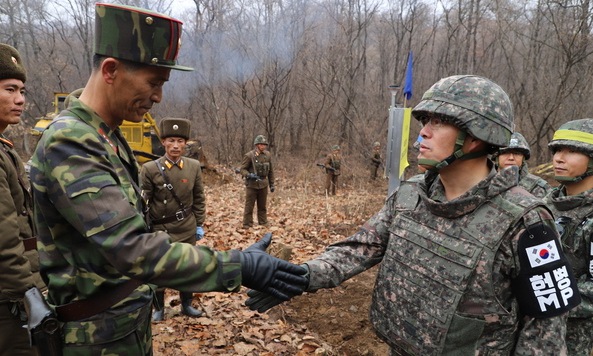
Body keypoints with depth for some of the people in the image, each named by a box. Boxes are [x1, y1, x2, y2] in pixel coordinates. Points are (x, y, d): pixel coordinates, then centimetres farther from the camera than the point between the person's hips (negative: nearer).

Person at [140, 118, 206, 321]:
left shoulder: (194, 166, -2)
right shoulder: (150, 169, -12)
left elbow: (199, 199, 6)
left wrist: (199, 225, 6)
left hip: (187, 229, 3)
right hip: (160, 229, -2)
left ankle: (187, 305, 32)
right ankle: (159, 308, 29)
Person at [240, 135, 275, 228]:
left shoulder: (268, 155, 5)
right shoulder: (249, 155, -10)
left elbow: (270, 170, 13)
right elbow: (242, 169, -8)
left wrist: (272, 184, 13)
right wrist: (249, 175, -28)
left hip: (263, 185, 4)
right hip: (252, 185, -4)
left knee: (263, 206, 14)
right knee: (249, 206, 2)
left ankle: (263, 224, 25)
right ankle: (247, 226, 11)